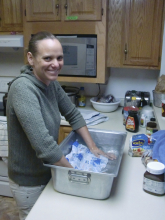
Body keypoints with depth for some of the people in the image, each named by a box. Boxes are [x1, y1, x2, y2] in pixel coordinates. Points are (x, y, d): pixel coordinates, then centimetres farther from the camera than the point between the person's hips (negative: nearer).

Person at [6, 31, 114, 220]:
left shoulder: (51, 83, -6)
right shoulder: (23, 88, -30)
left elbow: (73, 115, 5)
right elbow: (44, 145, -35)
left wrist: (93, 147, 1)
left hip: (48, 172, 7)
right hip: (29, 182, -7)